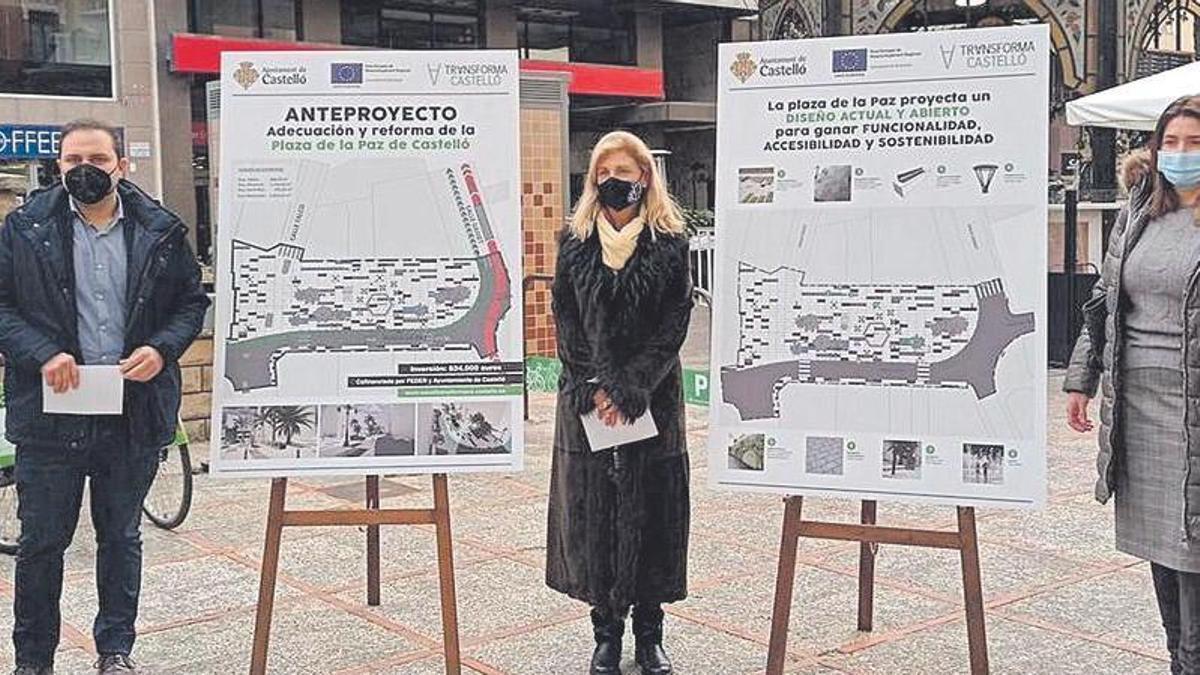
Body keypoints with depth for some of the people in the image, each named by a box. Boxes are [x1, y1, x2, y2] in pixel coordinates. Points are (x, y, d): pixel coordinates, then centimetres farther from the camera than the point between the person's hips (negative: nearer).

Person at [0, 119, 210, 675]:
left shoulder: (161, 230, 3)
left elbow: (192, 301, 9)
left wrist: (162, 348, -9)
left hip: (135, 411, 1)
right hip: (50, 409, -1)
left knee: (121, 538, 14)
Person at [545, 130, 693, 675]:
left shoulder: (669, 244, -1)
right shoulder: (575, 242, 5)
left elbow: (673, 328, -5)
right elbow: (566, 323, 1)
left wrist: (629, 390, -13)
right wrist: (596, 388, -10)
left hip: (653, 400, -1)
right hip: (587, 399, 2)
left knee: (652, 508, 4)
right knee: (591, 509, 3)